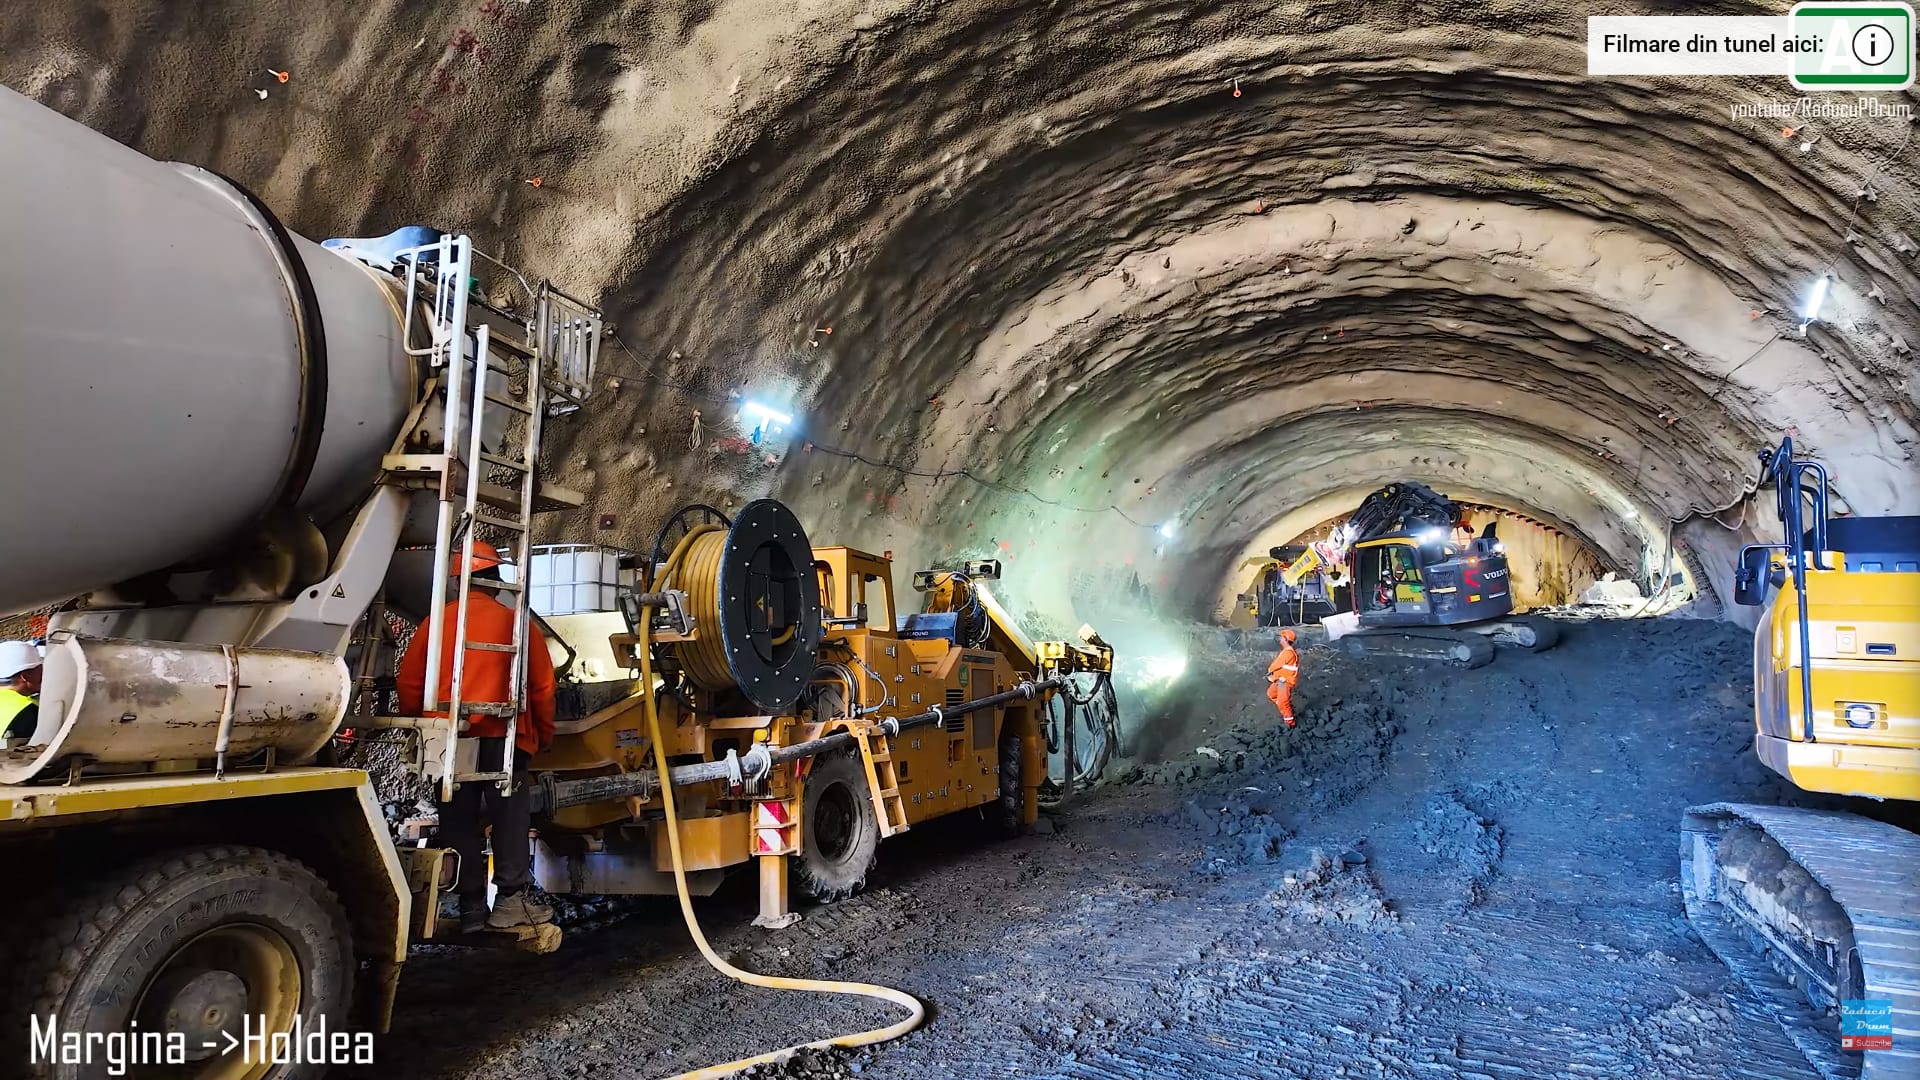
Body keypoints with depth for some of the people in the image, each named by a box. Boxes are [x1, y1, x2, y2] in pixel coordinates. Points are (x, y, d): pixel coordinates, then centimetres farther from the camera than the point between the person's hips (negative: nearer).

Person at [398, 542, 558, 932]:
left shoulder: (439, 621, 2)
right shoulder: (518, 624, -1)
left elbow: (409, 682, 4)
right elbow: (542, 686, 3)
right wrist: (544, 733, 17)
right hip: (503, 737, -2)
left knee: (460, 822, 8)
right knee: (510, 818, 6)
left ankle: (471, 908, 12)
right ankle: (512, 898, 4)